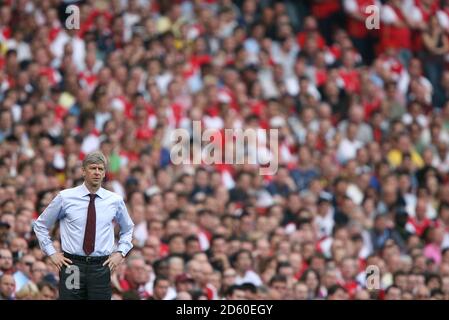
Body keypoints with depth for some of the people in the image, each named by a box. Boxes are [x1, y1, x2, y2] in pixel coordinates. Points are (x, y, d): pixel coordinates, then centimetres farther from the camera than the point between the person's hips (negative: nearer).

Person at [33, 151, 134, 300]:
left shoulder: (115, 201, 6)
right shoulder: (65, 197, 1)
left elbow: (128, 229, 24)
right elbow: (41, 225, 12)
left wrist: (120, 252, 9)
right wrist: (52, 253, 4)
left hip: (101, 267, 1)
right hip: (72, 265, -1)